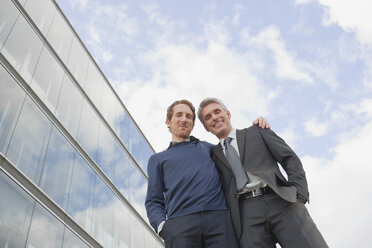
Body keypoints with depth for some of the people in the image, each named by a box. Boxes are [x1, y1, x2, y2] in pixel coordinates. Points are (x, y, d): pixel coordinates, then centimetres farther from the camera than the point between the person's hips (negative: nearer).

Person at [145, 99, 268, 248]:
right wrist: (162, 226, -4)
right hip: (179, 223, -1)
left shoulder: (206, 147, 28)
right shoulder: (157, 159, 24)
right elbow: (153, 201, 16)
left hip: (219, 218, 1)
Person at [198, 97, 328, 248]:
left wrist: (298, 192, -4)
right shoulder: (214, 156, 21)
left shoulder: (257, 131, 18)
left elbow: (291, 159, 11)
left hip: (281, 203, 0)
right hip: (246, 215, 1)